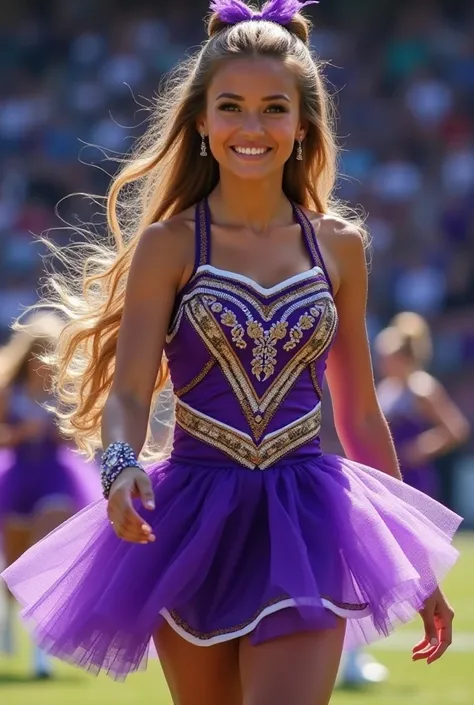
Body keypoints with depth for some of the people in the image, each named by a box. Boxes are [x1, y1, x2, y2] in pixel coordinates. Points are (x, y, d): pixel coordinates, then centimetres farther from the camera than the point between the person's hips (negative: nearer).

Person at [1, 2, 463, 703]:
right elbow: (128, 391, -7)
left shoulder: (339, 246, 7)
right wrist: (122, 465, -31)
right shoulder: (167, 245, 0)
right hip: (195, 522, 0)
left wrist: (416, 563, 16)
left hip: (306, 524, 1)